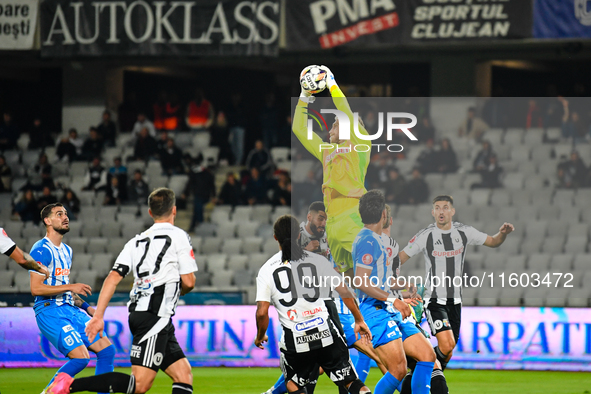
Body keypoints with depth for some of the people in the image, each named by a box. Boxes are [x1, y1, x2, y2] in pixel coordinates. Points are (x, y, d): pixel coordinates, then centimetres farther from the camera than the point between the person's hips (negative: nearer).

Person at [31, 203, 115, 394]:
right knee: (80, 357, -20)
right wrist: (70, 287, -19)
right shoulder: (42, 250, -10)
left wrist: (87, 308, 22)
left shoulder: (66, 250, 19)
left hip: (70, 309, 9)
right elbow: (36, 288, -18)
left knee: (107, 349, 1)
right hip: (49, 312, -9)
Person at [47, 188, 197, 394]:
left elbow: (113, 277, 7)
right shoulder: (179, 236, -1)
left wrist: (98, 316, 5)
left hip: (137, 313, 8)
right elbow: (188, 282, -2)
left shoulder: (136, 241, 17)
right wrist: (177, 292, 22)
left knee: (184, 375, 9)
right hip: (156, 315, -8)